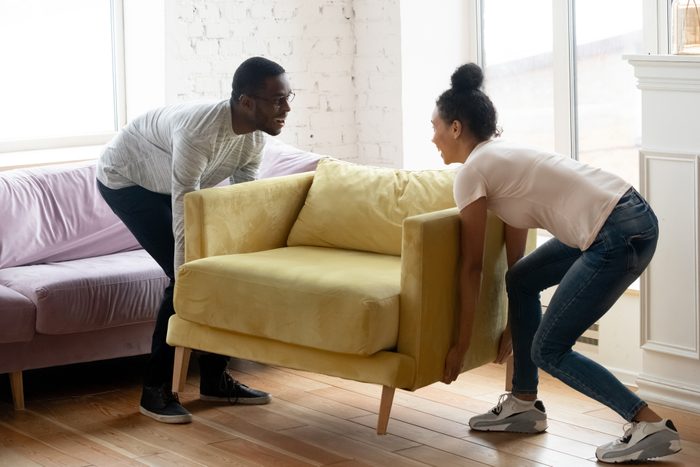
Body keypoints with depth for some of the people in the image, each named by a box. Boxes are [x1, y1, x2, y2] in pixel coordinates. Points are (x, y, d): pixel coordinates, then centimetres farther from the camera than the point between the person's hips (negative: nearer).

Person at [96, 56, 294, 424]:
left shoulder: (255, 137, -16)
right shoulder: (198, 132, -40)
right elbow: (185, 222, -38)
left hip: (172, 184, 8)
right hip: (125, 180, -8)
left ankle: (214, 379, 10)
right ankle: (155, 390, -8)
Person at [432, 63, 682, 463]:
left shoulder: (472, 172, -4)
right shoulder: (501, 156, 22)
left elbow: (472, 266, 0)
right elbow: (515, 249, 27)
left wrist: (462, 344, 9)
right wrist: (512, 325, 32)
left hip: (621, 236, -10)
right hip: (629, 216, 10)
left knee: (547, 351, 2)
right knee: (521, 279, 23)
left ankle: (652, 426, 0)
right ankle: (524, 404, 28)